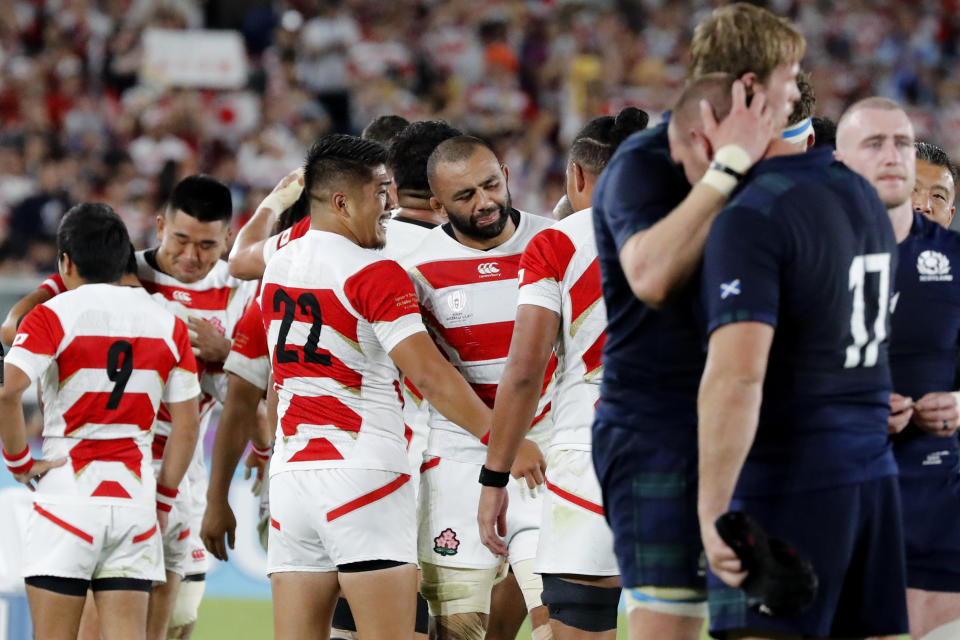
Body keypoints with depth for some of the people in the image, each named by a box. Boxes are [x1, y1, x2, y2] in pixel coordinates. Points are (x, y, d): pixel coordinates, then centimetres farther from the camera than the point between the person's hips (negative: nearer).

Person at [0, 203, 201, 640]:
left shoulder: (52, 317, -4)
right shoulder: (168, 323, 9)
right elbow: (186, 427, 9)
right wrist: (163, 500, 17)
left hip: (68, 494, -3)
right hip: (135, 498, 3)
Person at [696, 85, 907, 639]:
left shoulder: (750, 220, -15)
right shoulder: (863, 197, 12)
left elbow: (737, 375, -24)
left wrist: (712, 511, -22)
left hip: (785, 488, -8)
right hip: (875, 474, 8)